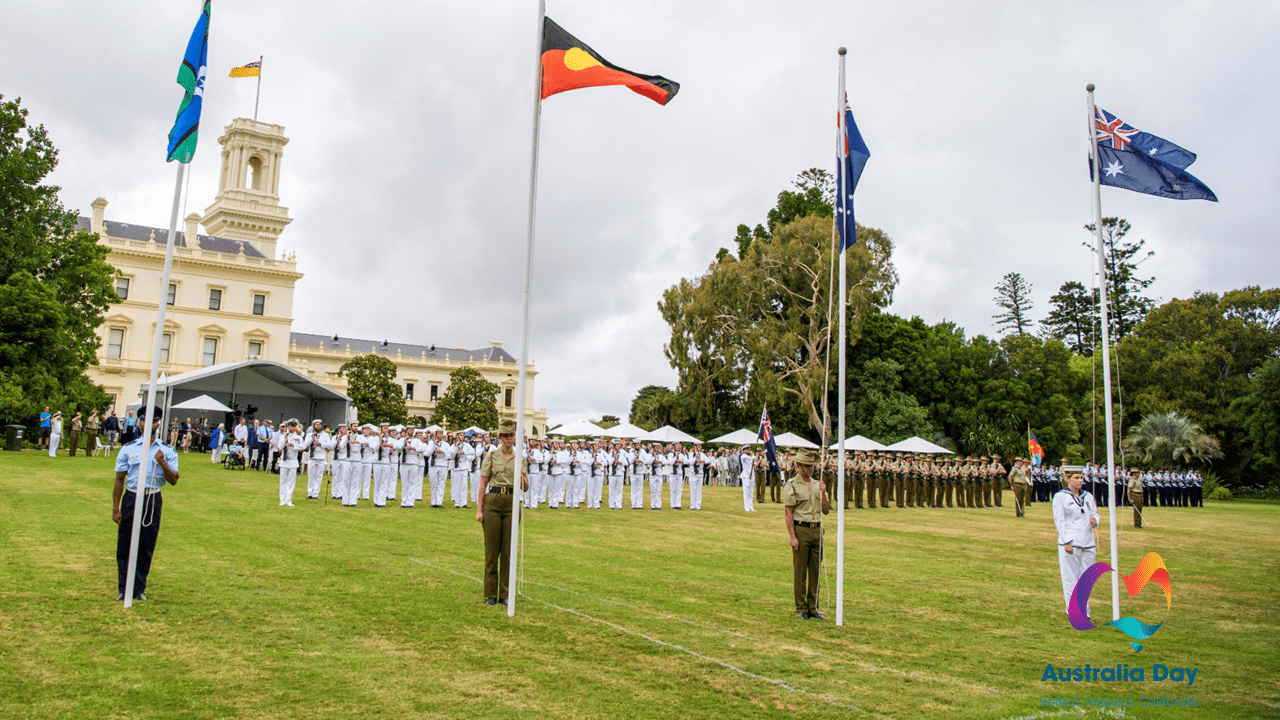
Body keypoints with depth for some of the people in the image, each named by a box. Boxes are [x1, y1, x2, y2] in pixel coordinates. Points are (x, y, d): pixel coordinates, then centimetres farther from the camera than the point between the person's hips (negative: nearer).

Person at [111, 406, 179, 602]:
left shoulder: (167, 452, 5)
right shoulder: (129, 449, 4)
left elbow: (173, 480, 0)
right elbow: (119, 480, 4)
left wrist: (162, 463, -17)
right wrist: (115, 508, 0)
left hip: (153, 500, 0)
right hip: (131, 499, 0)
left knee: (147, 548, 6)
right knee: (125, 546, 1)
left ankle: (139, 589, 17)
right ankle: (125, 589, 11)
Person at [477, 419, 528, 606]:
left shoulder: (520, 458, 9)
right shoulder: (491, 456, 2)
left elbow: (525, 488, 10)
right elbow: (482, 485, 1)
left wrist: (523, 476, -11)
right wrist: (479, 509, -6)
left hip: (512, 504, 2)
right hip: (493, 502, -2)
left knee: (508, 550, 4)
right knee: (491, 549, 1)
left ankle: (504, 594, 13)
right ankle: (490, 594, 10)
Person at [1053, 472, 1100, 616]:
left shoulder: (1088, 496, 13)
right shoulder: (1060, 496, -1)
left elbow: (1095, 513, 21)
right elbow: (1059, 521, -6)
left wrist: (1095, 520, -4)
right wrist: (1067, 542, -13)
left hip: (1088, 544, 5)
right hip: (1070, 543, -5)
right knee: (1071, 579, -2)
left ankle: (1084, 613, 15)